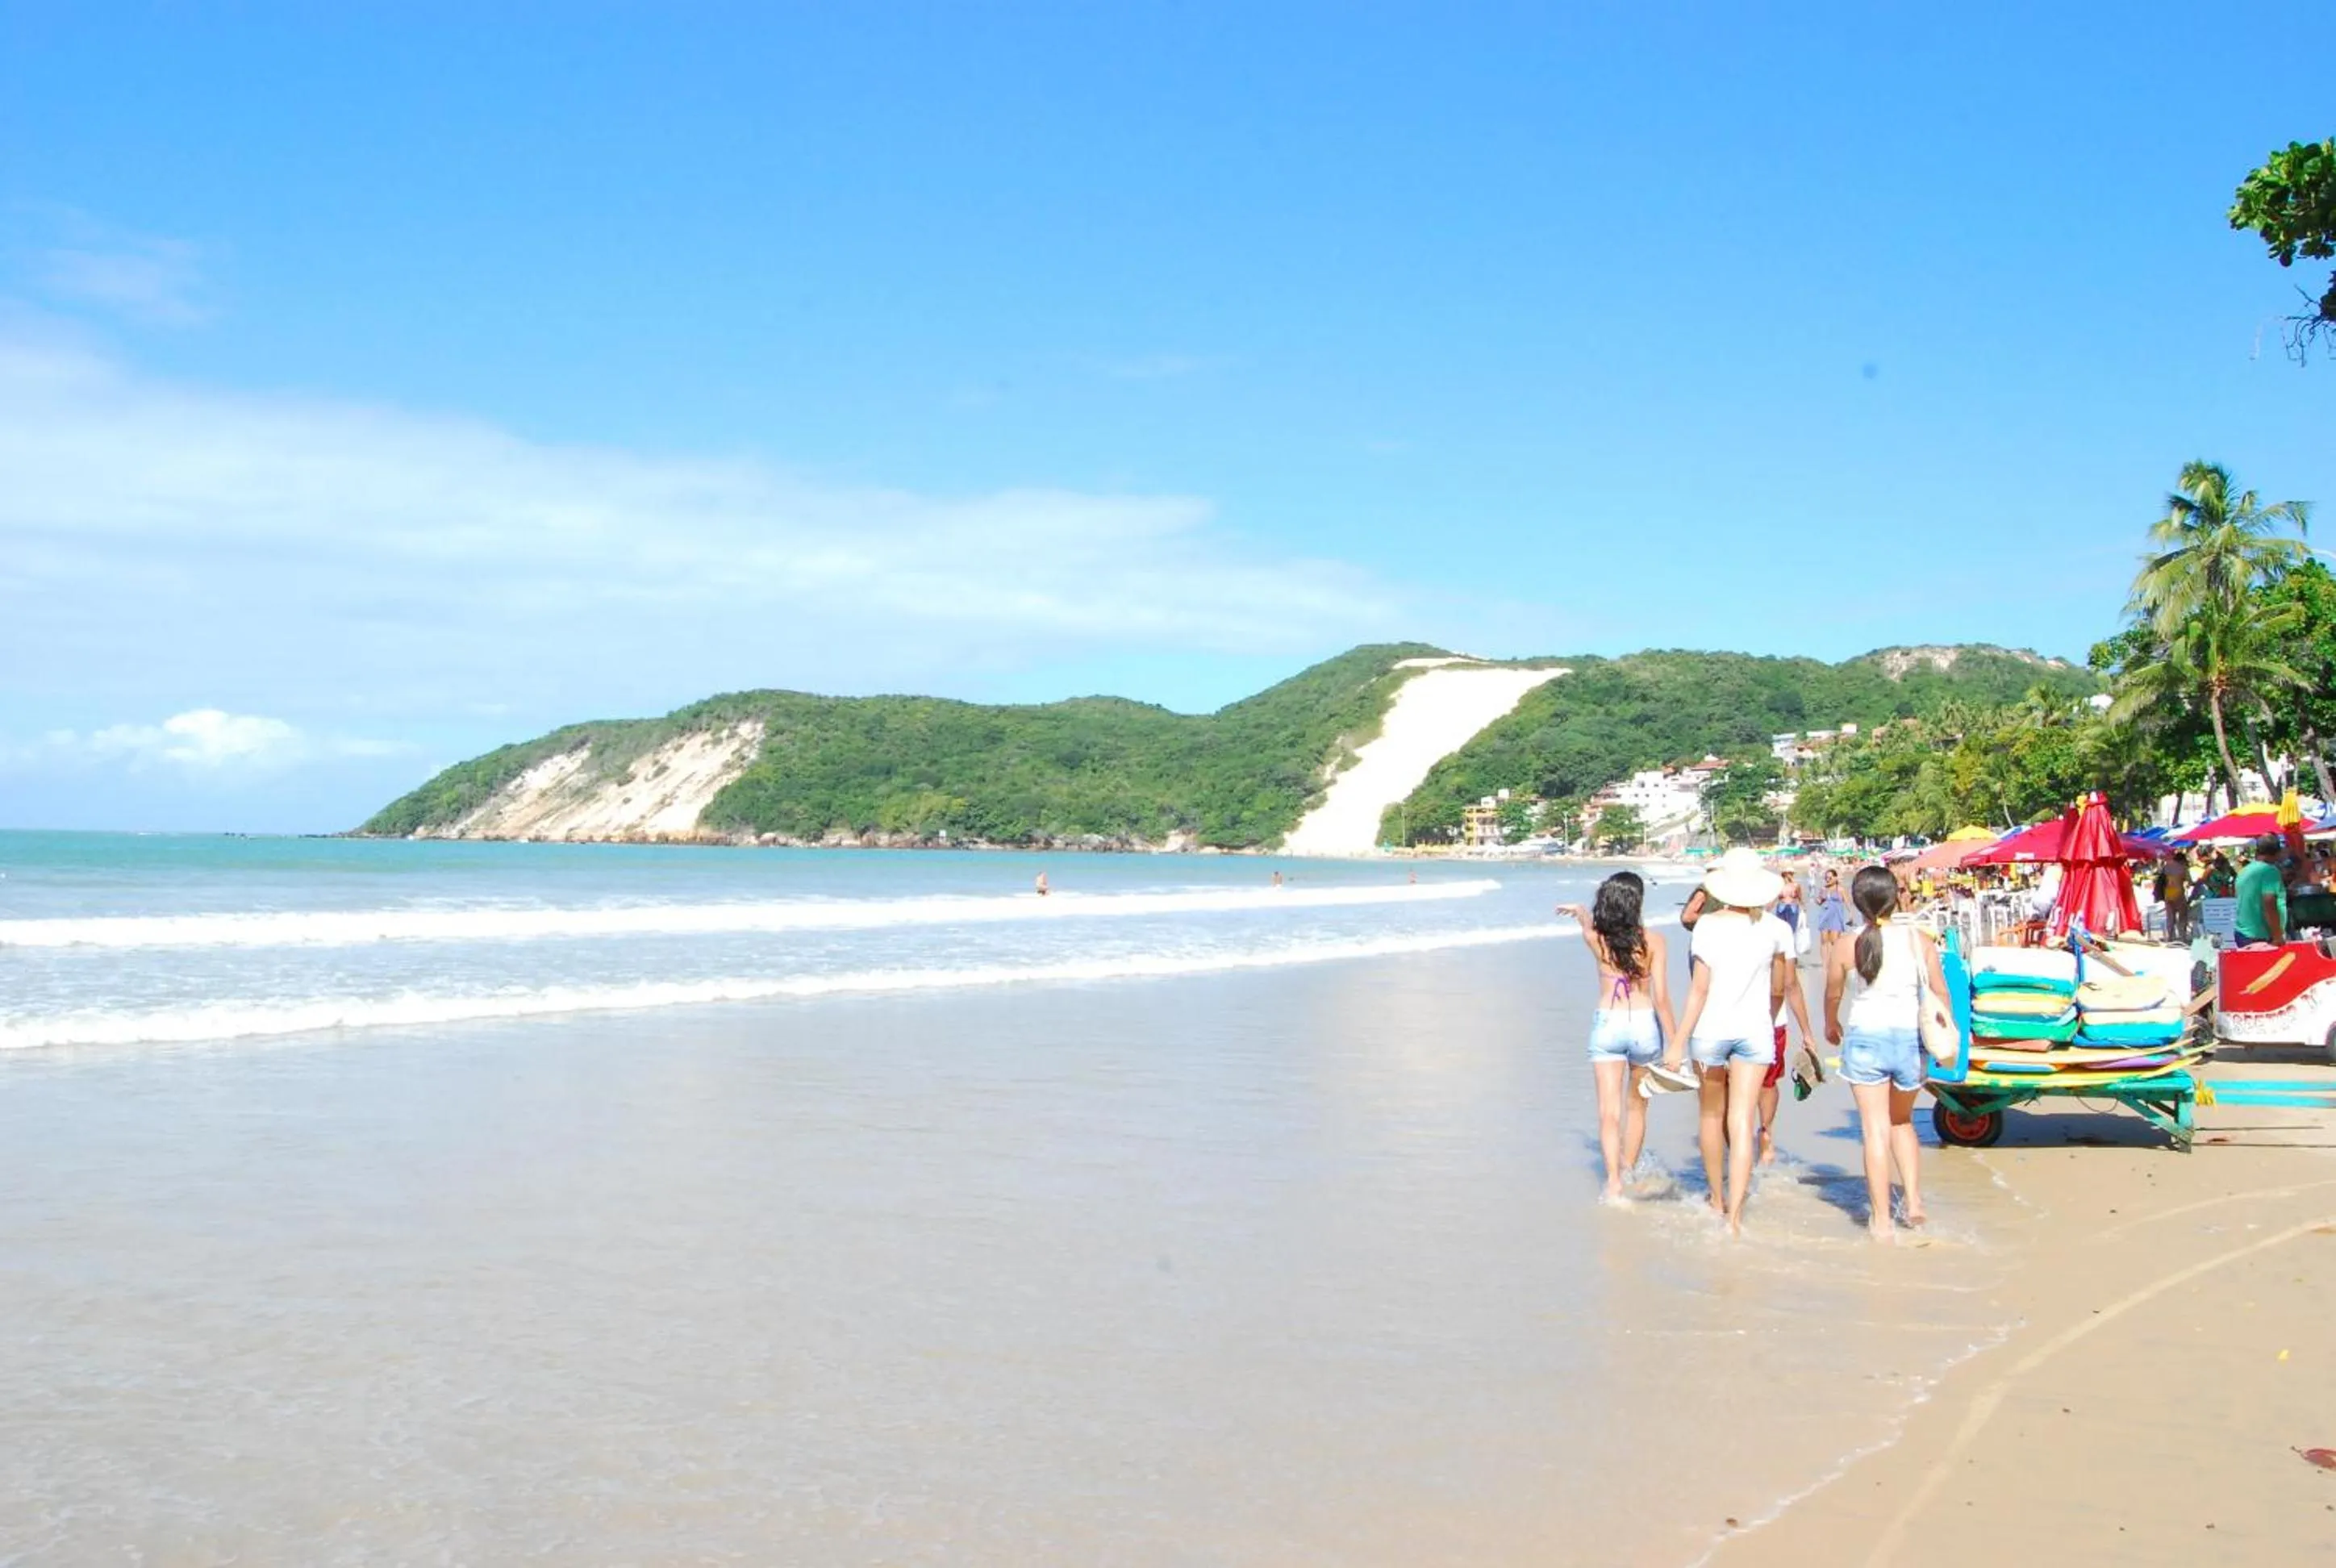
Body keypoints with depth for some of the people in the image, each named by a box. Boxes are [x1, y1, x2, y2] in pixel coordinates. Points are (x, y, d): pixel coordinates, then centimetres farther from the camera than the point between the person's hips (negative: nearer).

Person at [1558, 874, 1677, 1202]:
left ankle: (1614, 1182, -15)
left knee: (1609, 1111, -2)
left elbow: (1587, 919, 24)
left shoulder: (1596, 938, -3)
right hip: (1644, 1025, 0)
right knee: (1636, 1105, 19)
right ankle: (1629, 1172, 32)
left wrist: (1579, 911, 47)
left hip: (1607, 1024, 0)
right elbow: (1661, 997, -11)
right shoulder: (1653, 941, -8)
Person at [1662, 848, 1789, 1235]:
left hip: (1710, 1029, -1)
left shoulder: (1708, 925, -9)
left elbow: (1699, 989, -11)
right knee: (1741, 1123, -2)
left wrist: (1678, 1042, -8)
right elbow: (1778, 991, 8)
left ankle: (1717, 1199, 34)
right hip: (1754, 1029, 1)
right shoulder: (1774, 928, -1)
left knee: (1712, 1115, 18)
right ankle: (1734, 1214, -11)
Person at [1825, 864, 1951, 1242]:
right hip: (1910, 1037, 2)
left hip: (1865, 1038, -2)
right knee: (1902, 1122, 23)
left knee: (1875, 1129, 2)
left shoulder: (1846, 948, -5)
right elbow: (1940, 991, 1)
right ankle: (1914, 1202, 15)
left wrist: (1831, 1026, 30)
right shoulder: (1919, 939, -3)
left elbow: (1833, 995, 9)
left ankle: (1881, 1221, 1)